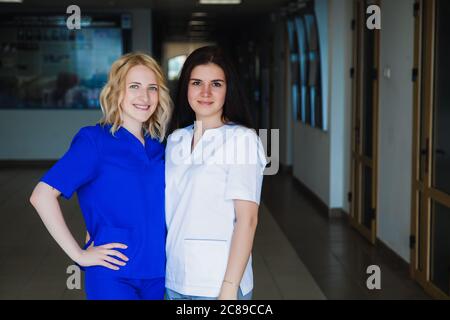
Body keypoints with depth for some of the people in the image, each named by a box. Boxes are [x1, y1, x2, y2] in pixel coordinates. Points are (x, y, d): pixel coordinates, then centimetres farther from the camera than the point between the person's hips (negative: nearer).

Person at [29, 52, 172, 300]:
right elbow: (42, 196, -15)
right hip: (114, 275, -5)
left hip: (158, 273, 5)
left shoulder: (157, 146, 6)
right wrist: (78, 255, -15)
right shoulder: (94, 140, -9)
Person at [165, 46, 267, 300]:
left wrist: (229, 289, -18)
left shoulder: (242, 139, -9)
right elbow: (172, 211, 12)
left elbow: (247, 219, -13)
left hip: (217, 285, -5)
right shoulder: (176, 140, 7)